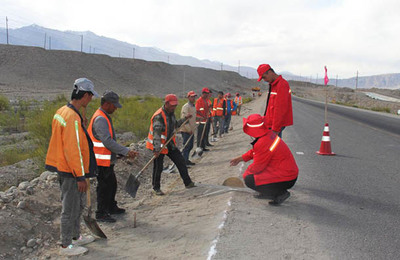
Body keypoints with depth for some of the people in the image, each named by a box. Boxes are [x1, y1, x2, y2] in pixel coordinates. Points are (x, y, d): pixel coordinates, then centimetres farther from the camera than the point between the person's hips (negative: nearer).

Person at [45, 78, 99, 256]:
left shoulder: (63, 112, 8)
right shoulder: (72, 118, -24)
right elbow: (72, 150, -25)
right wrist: (80, 176, -20)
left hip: (64, 167, 10)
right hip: (71, 172, -10)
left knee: (79, 204, 22)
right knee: (70, 208, 4)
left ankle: (75, 237, 38)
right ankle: (66, 246, 19)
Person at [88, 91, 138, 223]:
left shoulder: (105, 117, 14)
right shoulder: (100, 119, -20)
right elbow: (108, 141, -26)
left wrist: (123, 152, 15)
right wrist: (126, 151, -23)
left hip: (107, 160, 10)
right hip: (102, 161, -10)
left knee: (112, 184, 20)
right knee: (104, 186, -1)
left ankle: (111, 207, 36)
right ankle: (101, 213, 10)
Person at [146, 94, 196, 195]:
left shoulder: (171, 113, 5)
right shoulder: (158, 116, -24)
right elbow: (156, 133, -33)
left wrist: (185, 119, 21)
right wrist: (157, 149, -42)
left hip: (170, 144, 8)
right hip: (159, 145, -8)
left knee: (181, 162, 8)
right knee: (158, 168, 1)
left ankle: (188, 183, 19)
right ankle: (156, 188, 18)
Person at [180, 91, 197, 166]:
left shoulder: (193, 106, 16)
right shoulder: (186, 106, -14)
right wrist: (189, 129, -20)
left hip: (191, 130, 9)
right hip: (186, 131, -9)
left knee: (190, 146, 13)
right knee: (187, 146, -6)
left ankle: (186, 160, 23)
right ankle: (184, 161, -1)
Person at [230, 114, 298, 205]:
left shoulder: (263, 143, -27)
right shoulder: (268, 134, 3)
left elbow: (256, 167, -17)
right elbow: (254, 151, 21)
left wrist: (245, 173, 3)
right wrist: (240, 158, 25)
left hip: (286, 180, -10)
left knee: (249, 180, -14)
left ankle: (281, 193, -5)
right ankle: (267, 192, 19)